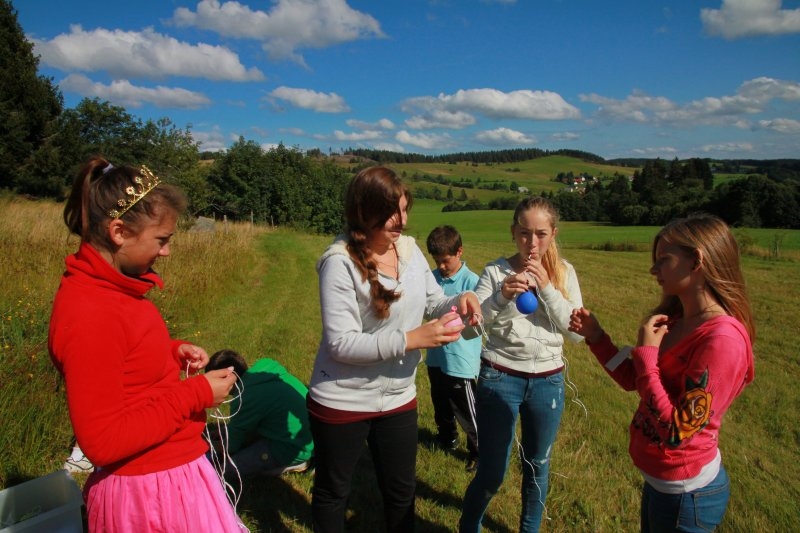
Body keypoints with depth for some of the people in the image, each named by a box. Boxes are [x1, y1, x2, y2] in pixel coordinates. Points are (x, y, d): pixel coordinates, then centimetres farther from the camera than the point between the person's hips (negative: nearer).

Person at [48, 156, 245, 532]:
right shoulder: (87, 314, -26)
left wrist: (173, 351, 1)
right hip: (152, 488, -9)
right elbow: (103, 441, -24)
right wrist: (196, 394, -20)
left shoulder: (109, 287, 1)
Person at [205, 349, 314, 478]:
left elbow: (231, 444, -3)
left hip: (294, 449, -9)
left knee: (228, 469, -5)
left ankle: (293, 463, 1)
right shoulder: (266, 371, 2)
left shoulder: (246, 398, -21)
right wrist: (224, 430, 24)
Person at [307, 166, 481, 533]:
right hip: (342, 402, -5)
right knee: (332, 491, 19)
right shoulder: (340, 262, -23)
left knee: (401, 490, 22)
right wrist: (411, 339, -31)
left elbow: (434, 302, 8)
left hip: (398, 399, 5)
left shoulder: (410, 248, -4)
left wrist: (459, 301, -15)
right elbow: (340, 344, -26)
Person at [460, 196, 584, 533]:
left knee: (538, 467, 19)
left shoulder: (564, 273, 0)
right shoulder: (495, 271, -8)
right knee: (492, 472, 7)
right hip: (499, 378, -2)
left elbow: (576, 332, -6)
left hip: (548, 381, 3)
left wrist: (546, 289, -17)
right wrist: (501, 297, -32)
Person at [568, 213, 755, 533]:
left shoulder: (722, 338, -27)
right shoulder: (675, 319, 0)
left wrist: (646, 352, -25)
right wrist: (595, 336, -2)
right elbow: (632, 380, 9)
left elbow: (676, 431, -28)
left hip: (686, 493, -8)